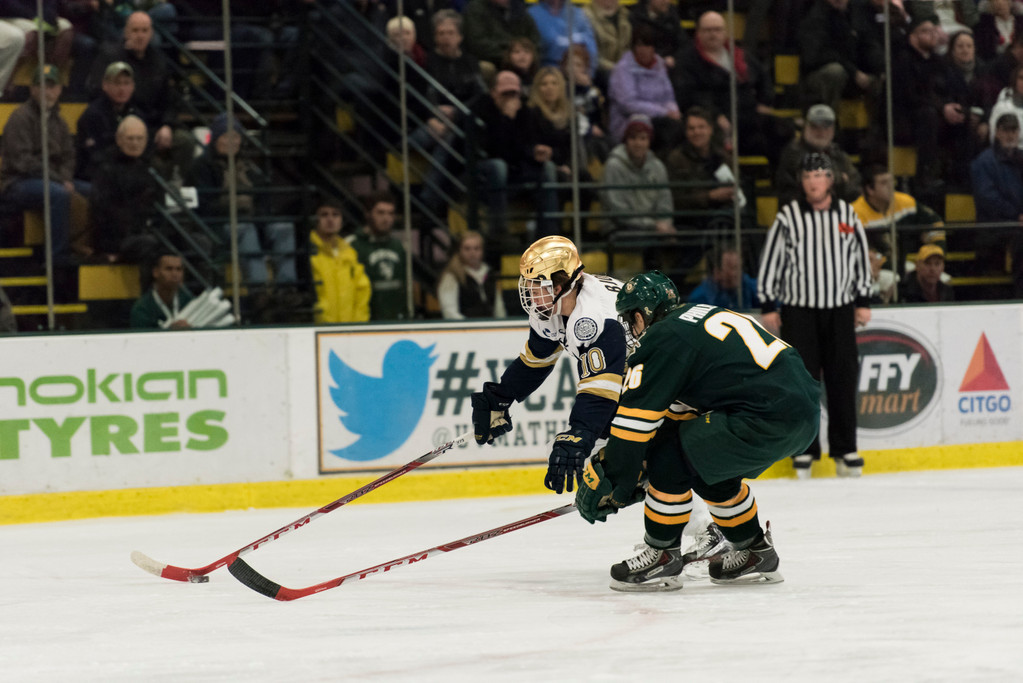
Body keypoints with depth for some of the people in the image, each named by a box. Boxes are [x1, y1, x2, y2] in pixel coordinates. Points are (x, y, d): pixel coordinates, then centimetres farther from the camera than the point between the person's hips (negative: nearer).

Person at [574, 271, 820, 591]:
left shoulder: (661, 342, -5)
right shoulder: (702, 314, 23)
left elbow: (633, 422, -4)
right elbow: (683, 409, 30)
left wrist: (605, 483, 6)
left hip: (769, 420, -9)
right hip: (806, 409, 9)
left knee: (670, 457, 0)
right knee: (709, 465, 25)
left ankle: (662, 556, 10)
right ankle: (755, 554, 31)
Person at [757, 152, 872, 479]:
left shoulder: (847, 215, 5)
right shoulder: (788, 217, -2)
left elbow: (861, 257, 13)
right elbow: (770, 260, 0)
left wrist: (863, 300, 9)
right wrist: (768, 306, -3)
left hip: (840, 310, 2)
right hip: (798, 310, -2)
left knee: (843, 380, 3)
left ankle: (845, 449, 10)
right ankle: (804, 449, 5)